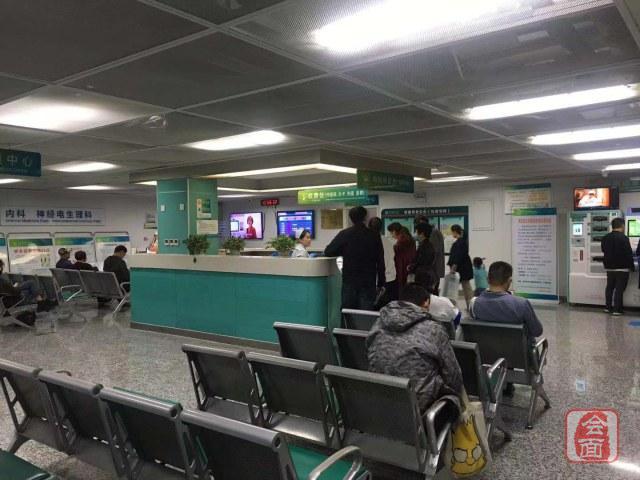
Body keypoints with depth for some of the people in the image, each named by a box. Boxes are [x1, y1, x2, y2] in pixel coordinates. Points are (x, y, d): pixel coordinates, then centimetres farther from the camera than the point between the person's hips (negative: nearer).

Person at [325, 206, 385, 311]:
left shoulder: (344, 234, -5)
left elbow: (328, 252, 0)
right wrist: (381, 283, 8)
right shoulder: (374, 235, -2)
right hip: (368, 282, 0)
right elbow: (380, 262, 0)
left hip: (349, 280, 0)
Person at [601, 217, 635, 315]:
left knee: (609, 287, 15)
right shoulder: (623, 238, -17)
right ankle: (617, 309, 0)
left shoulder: (605, 238, 4)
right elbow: (628, 254, -15)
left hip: (609, 267, 6)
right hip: (622, 268, -6)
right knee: (619, 288, -1)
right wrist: (632, 266, -5)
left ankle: (608, 307, 21)